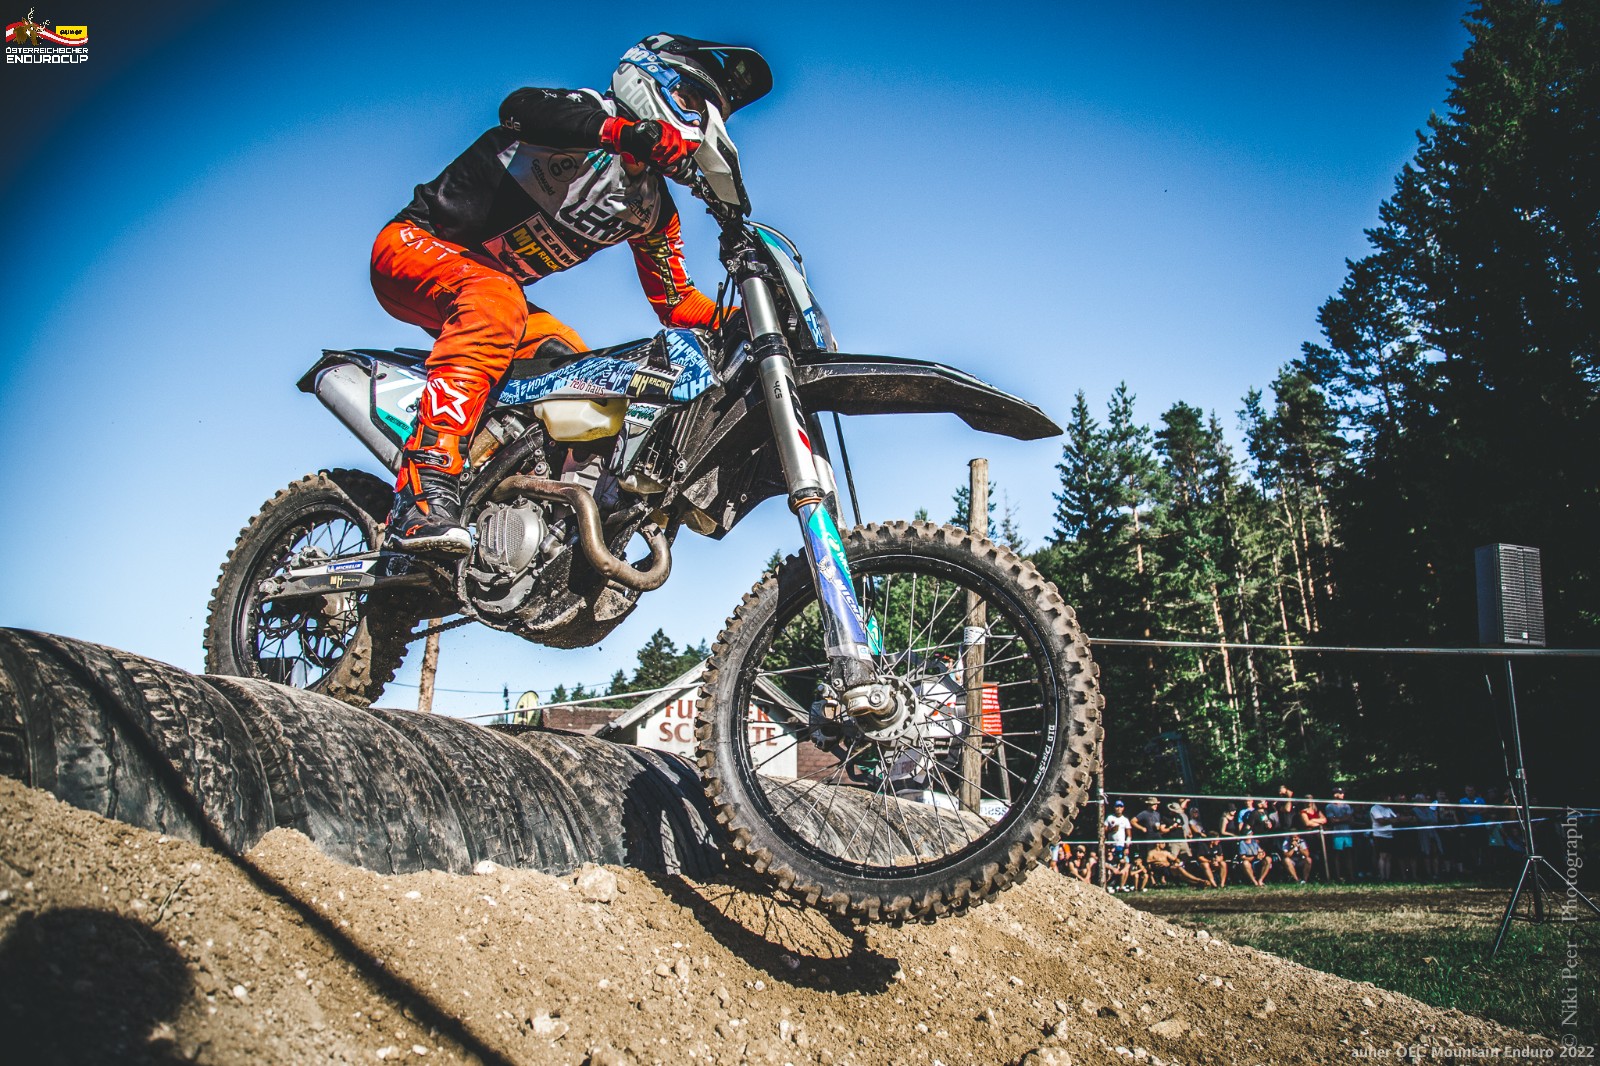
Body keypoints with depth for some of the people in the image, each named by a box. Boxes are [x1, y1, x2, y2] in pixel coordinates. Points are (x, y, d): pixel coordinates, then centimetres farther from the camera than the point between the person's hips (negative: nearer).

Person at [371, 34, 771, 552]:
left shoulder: (652, 208, 10)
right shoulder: (593, 113, -14)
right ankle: (426, 493, -51)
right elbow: (521, 104, -36)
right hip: (414, 244, -9)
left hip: (491, 287, 9)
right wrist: (628, 132, -52)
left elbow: (676, 302, 11)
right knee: (495, 297, -38)